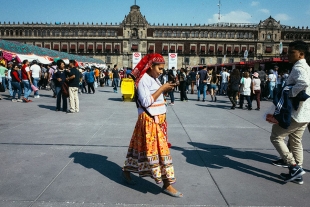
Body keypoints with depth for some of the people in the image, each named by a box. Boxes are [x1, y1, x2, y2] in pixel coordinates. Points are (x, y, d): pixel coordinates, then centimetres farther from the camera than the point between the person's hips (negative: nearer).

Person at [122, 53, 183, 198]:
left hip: (158, 119, 9)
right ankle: (167, 184, 4)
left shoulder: (154, 79, 12)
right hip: (149, 120, -9)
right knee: (158, 149, -5)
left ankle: (126, 171, 32)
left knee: (151, 148, 16)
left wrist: (166, 90, 0)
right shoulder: (143, 80, -15)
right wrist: (162, 88, -19)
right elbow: (146, 102, -22)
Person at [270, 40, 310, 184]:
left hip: (296, 113, -10)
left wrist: (289, 94, -24)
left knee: (276, 137, -1)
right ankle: (297, 174, 21)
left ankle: (294, 167, -2)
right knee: (295, 142, 15)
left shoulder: (298, 68, -16)